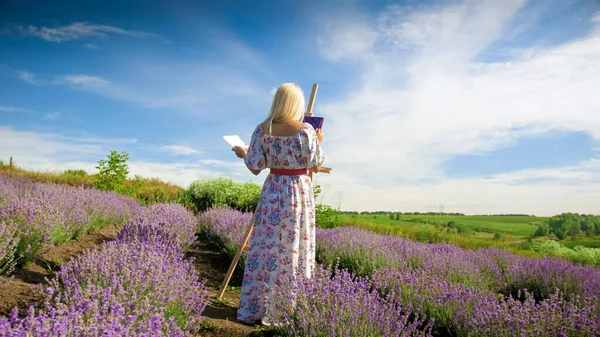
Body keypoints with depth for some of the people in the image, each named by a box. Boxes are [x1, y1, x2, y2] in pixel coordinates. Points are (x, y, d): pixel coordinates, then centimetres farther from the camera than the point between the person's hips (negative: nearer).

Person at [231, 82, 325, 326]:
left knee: (265, 247, 10)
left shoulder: (263, 129, -2)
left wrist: (243, 154, 18)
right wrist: (319, 143, 11)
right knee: (294, 248, 7)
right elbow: (315, 167, -6)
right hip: (300, 191, -2)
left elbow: (255, 168, -2)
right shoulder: (306, 130, -8)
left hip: (273, 191, 2)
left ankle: (253, 308, 21)